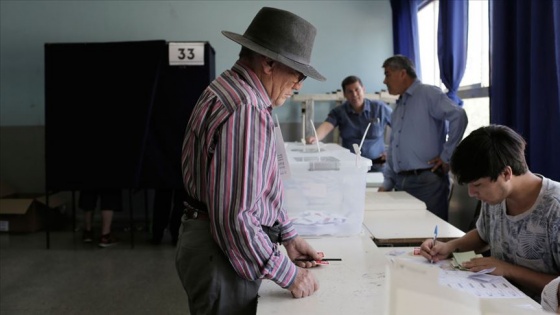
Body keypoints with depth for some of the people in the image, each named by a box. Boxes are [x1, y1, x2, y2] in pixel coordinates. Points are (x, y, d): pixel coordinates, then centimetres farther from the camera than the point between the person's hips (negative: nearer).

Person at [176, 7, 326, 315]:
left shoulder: (232, 91, 10)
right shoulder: (245, 111, -25)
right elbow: (234, 217, -28)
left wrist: (288, 236, 13)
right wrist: (288, 274, -17)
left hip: (214, 243, 10)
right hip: (223, 253, -10)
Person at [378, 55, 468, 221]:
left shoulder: (428, 94, -4)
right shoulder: (398, 107, 21)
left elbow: (459, 116, -18)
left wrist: (447, 156, -15)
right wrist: (387, 182, 15)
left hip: (428, 180, -8)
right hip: (401, 182, 8)